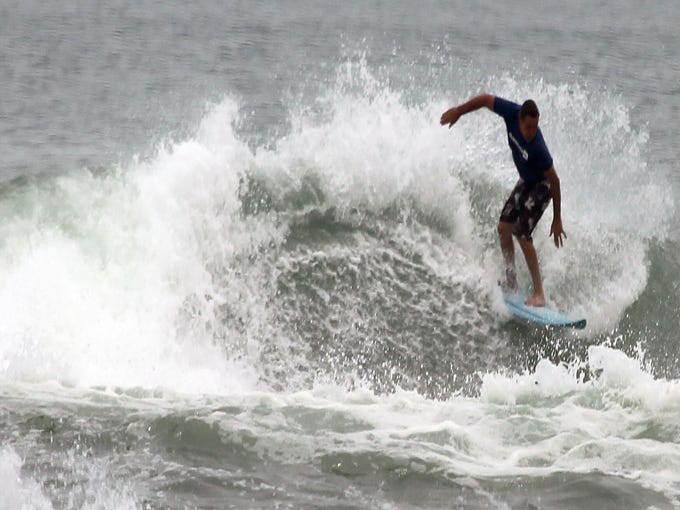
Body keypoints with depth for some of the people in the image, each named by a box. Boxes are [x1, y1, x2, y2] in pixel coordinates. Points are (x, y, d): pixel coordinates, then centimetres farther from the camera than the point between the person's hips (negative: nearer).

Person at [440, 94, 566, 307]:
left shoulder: (537, 149, -37)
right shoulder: (512, 113, -24)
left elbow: (554, 181, -28)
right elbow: (486, 99, -7)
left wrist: (557, 220, -22)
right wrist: (458, 111, 2)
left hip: (541, 186, -7)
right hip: (525, 182, 7)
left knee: (522, 234, -17)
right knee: (504, 228, 5)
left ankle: (539, 294, -15)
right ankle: (511, 281, 19)